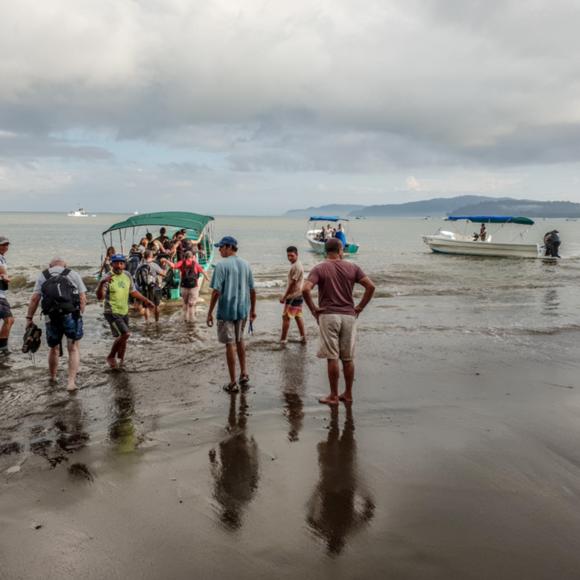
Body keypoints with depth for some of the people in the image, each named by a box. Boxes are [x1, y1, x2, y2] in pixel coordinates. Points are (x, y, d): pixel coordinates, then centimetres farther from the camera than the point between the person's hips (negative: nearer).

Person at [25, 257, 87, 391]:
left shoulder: (42, 276, 14)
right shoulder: (74, 274, 11)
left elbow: (34, 299, 4)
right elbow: (83, 298, 3)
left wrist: (29, 318, 7)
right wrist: (79, 314, 12)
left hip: (51, 317, 2)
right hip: (71, 315, -2)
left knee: (54, 349, 20)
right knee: (74, 349, 7)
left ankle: (53, 377, 37)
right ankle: (71, 382, -2)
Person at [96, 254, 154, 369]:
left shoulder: (127, 276, 3)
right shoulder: (108, 278, -15)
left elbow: (133, 291, 18)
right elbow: (99, 297, -25)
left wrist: (147, 301, 18)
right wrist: (102, 283, -41)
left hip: (124, 312, 6)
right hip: (112, 313, -6)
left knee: (123, 338, 12)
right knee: (125, 334, -18)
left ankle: (120, 360, 30)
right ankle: (111, 357, 2)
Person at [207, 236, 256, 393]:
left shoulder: (222, 265, -11)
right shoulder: (245, 265, 7)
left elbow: (216, 291, -16)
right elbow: (252, 290, 9)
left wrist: (210, 312, -9)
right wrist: (253, 310, 19)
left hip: (226, 310, -5)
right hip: (242, 310, 5)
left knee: (230, 344, 1)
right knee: (239, 340, 23)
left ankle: (233, 382, 7)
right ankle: (244, 373, 25)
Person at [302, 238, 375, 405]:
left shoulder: (319, 269, -2)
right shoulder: (352, 268, 5)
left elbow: (305, 289, -17)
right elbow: (371, 286, -2)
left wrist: (313, 309, -7)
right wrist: (359, 307, 3)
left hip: (328, 316, -3)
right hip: (349, 316, 3)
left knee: (332, 358, 1)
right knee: (348, 358, 11)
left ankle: (334, 396, 7)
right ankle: (348, 394, 20)